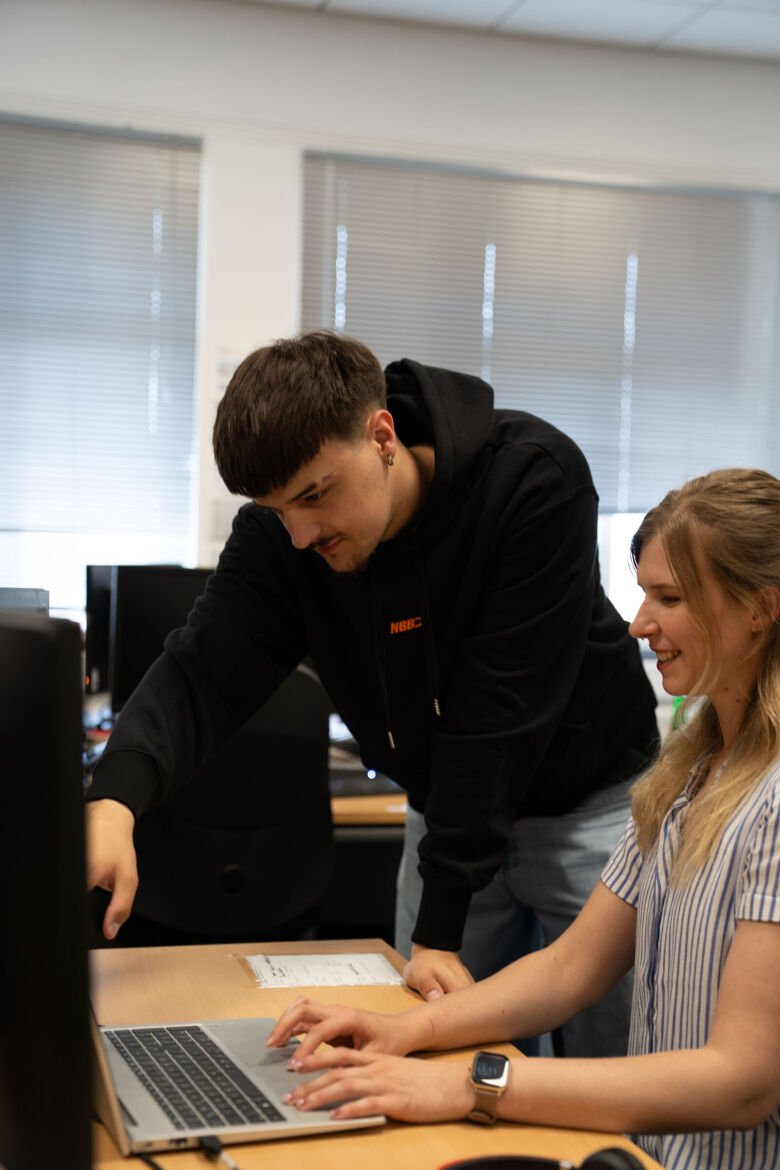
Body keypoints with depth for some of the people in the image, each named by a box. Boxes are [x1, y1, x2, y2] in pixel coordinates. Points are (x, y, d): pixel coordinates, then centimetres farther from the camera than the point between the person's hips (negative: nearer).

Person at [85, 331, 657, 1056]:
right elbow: (203, 673, -20)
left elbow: (497, 709, -29)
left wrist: (440, 928, -27)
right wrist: (115, 799, -42)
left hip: (589, 799, -4)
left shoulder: (534, 479, -27)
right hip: (451, 807, 4)